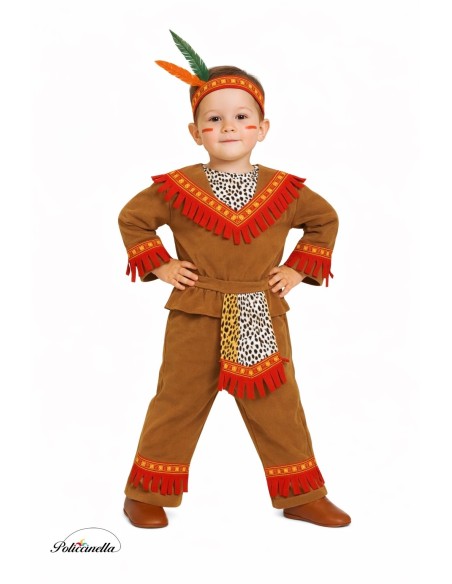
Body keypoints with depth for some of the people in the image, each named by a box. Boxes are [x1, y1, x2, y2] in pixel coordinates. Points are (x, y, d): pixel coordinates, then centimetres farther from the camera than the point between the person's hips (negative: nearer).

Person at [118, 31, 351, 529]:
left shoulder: (285, 190, 0)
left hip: (262, 319, 2)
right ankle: (145, 493, 24)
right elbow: (132, 218, 8)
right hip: (195, 318, -1)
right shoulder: (177, 188, -4)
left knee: (279, 407, 9)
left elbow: (325, 219, 15)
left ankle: (302, 497, 25)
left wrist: (299, 268, 6)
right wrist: (158, 265, -1)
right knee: (177, 403, 7)